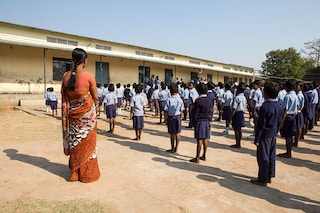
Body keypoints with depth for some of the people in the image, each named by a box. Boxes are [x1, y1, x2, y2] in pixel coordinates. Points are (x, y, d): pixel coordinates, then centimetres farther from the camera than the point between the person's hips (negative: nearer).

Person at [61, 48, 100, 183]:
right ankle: (87, 173, 20)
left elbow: (64, 97, 5)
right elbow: (95, 96, -7)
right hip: (87, 113, -4)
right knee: (87, 142, 8)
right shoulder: (89, 76, -15)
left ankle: (74, 173, 28)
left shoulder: (66, 76, -1)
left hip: (72, 113, 4)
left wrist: (70, 109, 15)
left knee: (74, 142, 15)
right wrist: (96, 104, 13)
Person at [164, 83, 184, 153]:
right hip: (178, 117, 3)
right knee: (177, 133, 13)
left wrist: (166, 118, 1)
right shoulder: (180, 100, -4)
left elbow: (166, 111, -11)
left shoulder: (169, 100, -15)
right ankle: (176, 148, 24)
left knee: (172, 133, 8)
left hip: (171, 117, -3)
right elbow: (181, 110, 3)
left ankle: (172, 149, 18)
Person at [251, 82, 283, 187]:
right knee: (271, 156, 16)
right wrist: (275, 133, 21)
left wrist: (257, 139, -13)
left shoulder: (265, 106, -20)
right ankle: (269, 177, 29)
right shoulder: (279, 107, 4)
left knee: (263, 158, 1)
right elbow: (279, 123, 12)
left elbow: (261, 125, -18)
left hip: (265, 135, -8)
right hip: (274, 135, 8)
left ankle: (263, 180, 10)